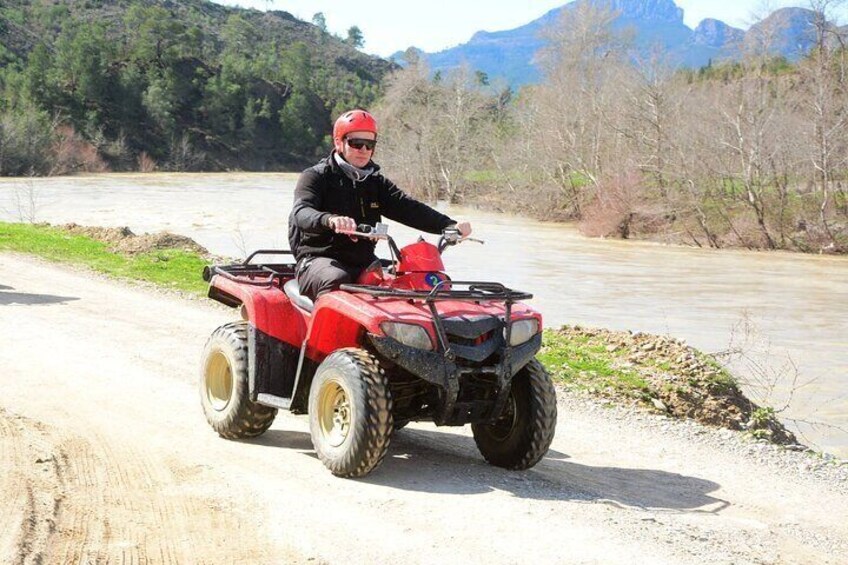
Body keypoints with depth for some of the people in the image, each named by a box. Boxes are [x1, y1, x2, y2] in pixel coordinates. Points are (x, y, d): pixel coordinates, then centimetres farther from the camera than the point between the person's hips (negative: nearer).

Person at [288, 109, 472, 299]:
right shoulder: (316, 176, 1)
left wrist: (450, 226, -14)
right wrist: (330, 220, -42)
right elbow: (301, 212, -18)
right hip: (318, 258, -5)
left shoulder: (376, 183, 17)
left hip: (363, 262, 5)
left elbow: (409, 208, 4)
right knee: (336, 280, -37)